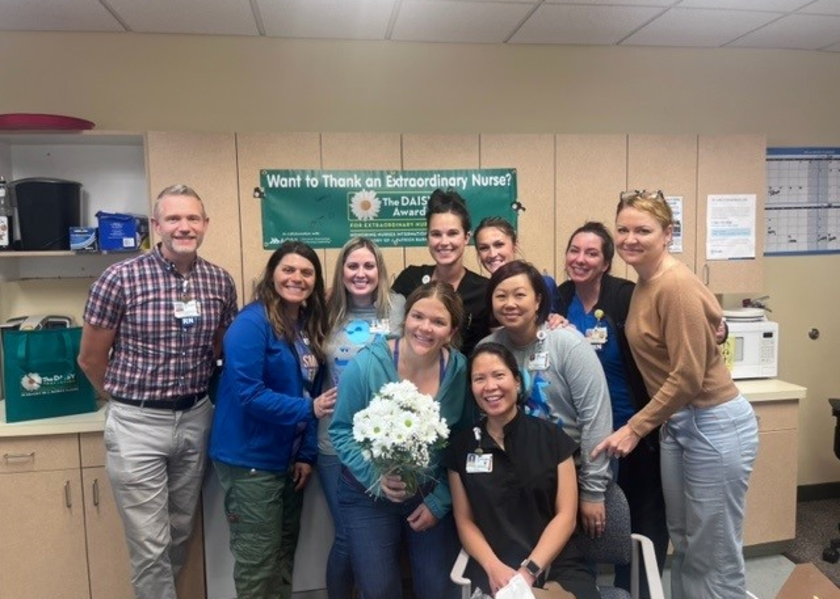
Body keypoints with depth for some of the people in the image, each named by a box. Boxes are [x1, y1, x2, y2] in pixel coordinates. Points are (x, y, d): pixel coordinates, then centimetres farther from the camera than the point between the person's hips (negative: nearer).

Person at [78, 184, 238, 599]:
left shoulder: (221, 282, -1)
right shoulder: (120, 278, -13)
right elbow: (90, 359, -2)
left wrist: (192, 396, 14)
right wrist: (127, 400, 9)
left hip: (196, 419, 4)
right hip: (138, 424, -4)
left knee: (181, 533, 19)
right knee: (150, 544, 5)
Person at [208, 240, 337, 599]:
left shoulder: (312, 325, 6)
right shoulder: (252, 323, -16)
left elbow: (312, 393, 8)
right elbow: (248, 394, -23)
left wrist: (308, 453, 1)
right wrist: (308, 409, -26)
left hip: (290, 457, 7)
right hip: (251, 458, -7)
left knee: (285, 550, 19)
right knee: (257, 558, 3)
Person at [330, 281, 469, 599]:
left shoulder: (460, 370, -12)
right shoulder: (366, 364, -19)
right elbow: (342, 431, -11)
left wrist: (439, 501, -6)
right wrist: (376, 477, -24)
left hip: (432, 496, 2)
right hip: (369, 497, -1)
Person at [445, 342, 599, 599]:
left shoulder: (552, 437, 3)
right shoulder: (461, 447, 6)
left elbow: (566, 515, 1)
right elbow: (465, 521, 7)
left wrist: (529, 571, -10)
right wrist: (494, 568, -10)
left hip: (558, 565, 1)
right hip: (495, 570, -1)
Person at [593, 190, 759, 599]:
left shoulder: (677, 285, -20)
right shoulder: (644, 283, 7)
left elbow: (688, 376, -22)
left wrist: (634, 429, -18)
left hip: (714, 424, -9)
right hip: (675, 423, 9)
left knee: (715, 557, 4)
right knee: (683, 544, 20)